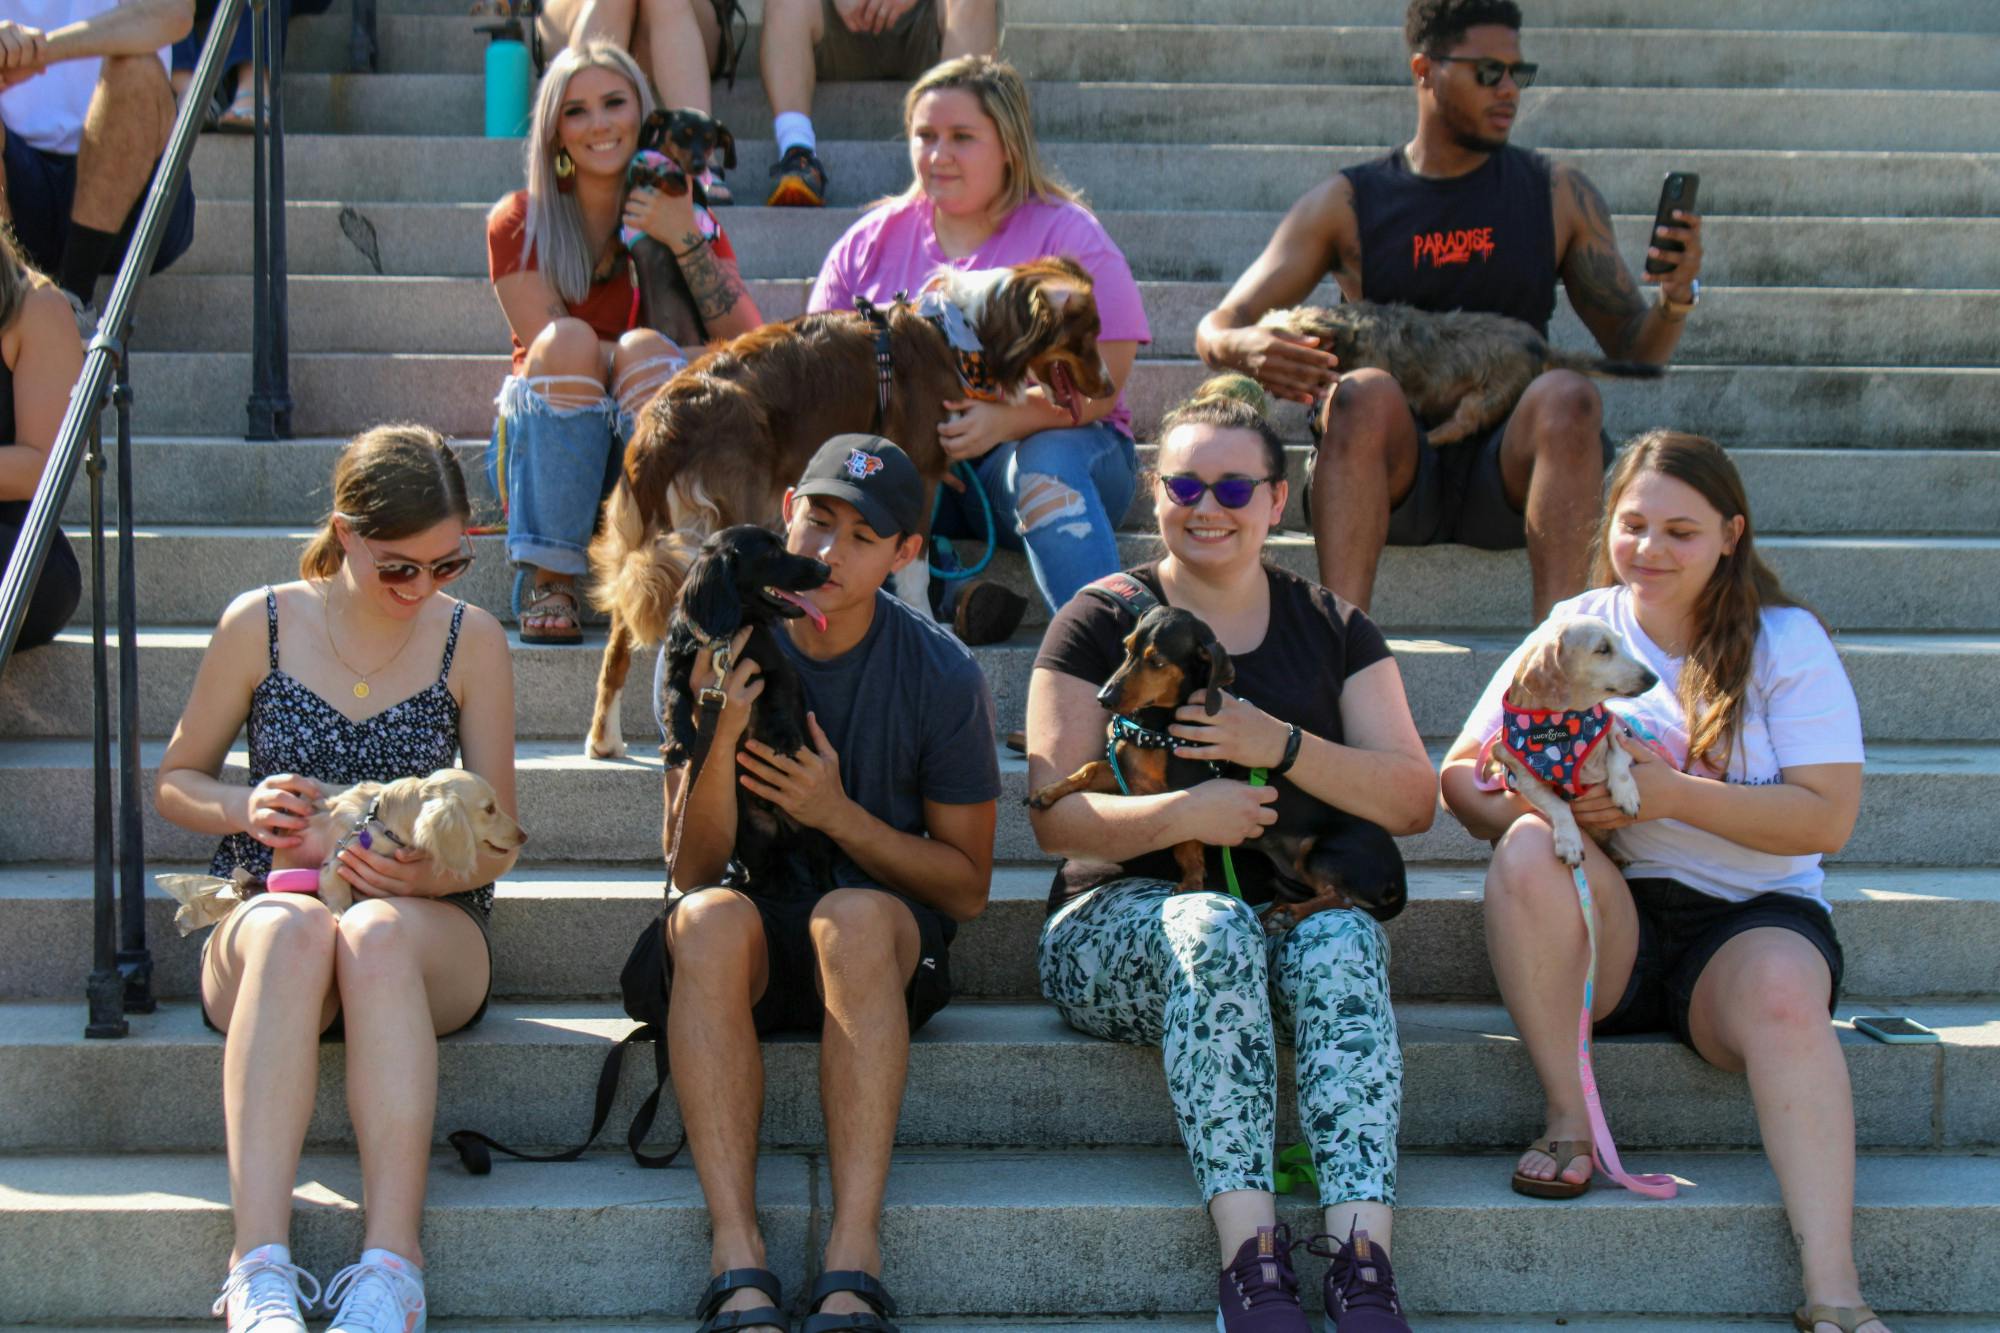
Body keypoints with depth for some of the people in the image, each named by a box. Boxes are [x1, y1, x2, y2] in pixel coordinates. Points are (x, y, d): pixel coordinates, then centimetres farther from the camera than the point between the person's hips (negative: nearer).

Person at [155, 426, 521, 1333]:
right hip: (264, 919, 0)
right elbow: (176, 781, 13)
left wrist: (429, 872, -19)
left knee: (376, 931, -38)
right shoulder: (260, 625, 4)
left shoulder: (472, 641, 4)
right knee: (293, 929, -38)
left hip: (428, 932, 0)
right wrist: (246, 809, -10)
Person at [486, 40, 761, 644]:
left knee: (642, 349, -29)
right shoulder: (520, 224, 2)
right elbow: (557, 352, -10)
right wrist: (692, 361, -13)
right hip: (548, 459, -1)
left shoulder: (691, 223, 7)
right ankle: (547, 584, -31)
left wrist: (686, 241, -16)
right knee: (569, 341, -30)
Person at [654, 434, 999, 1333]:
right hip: (752, 951, 1)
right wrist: (718, 740, -25)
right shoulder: (711, 652, -4)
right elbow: (693, 871, -7)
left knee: (854, 915, -35)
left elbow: (967, 887, -1)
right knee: (710, 919, -33)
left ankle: (854, 1260, -40)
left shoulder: (941, 676, -6)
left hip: (891, 948, -1)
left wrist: (841, 815, -17)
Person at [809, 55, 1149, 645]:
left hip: (1055, 439, -3)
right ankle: (950, 594, -47)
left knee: (1044, 460, -38)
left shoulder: (1065, 233, 1)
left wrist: (1007, 419, -28)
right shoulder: (870, 242, 14)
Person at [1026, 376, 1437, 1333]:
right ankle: (1249, 1256, -44)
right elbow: (1055, 816, -2)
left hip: (1304, 905, 2)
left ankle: (1363, 1255, -45)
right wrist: (1179, 814, -21)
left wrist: (1279, 745, -12)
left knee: (1342, 939, -33)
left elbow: (1411, 802, 4)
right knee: (1212, 928, -36)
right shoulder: (1101, 625, 8)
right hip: (1122, 920, -2)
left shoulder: (1332, 630, 16)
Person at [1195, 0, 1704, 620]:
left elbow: (1633, 350, 15)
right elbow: (1214, 331, 4)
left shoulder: (1559, 196, 13)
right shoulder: (1345, 204, 8)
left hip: (1507, 474, 1)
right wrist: (1246, 348, -21)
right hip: (1391, 472, -1)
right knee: (1366, 392, -32)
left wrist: (1676, 298, -9)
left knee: (1569, 395, -29)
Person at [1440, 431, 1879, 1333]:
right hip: (1607, 927, 2)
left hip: (1751, 918, -2)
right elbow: (1463, 776, 6)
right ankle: (1568, 1117, -19)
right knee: (1530, 849, -30)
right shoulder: (1577, 631, 10)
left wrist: (1671, 793, -18)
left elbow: (1826, 818, -8)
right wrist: (1547, 807, -17)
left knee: (1784, 994, -35)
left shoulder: (1786, 642, 3)